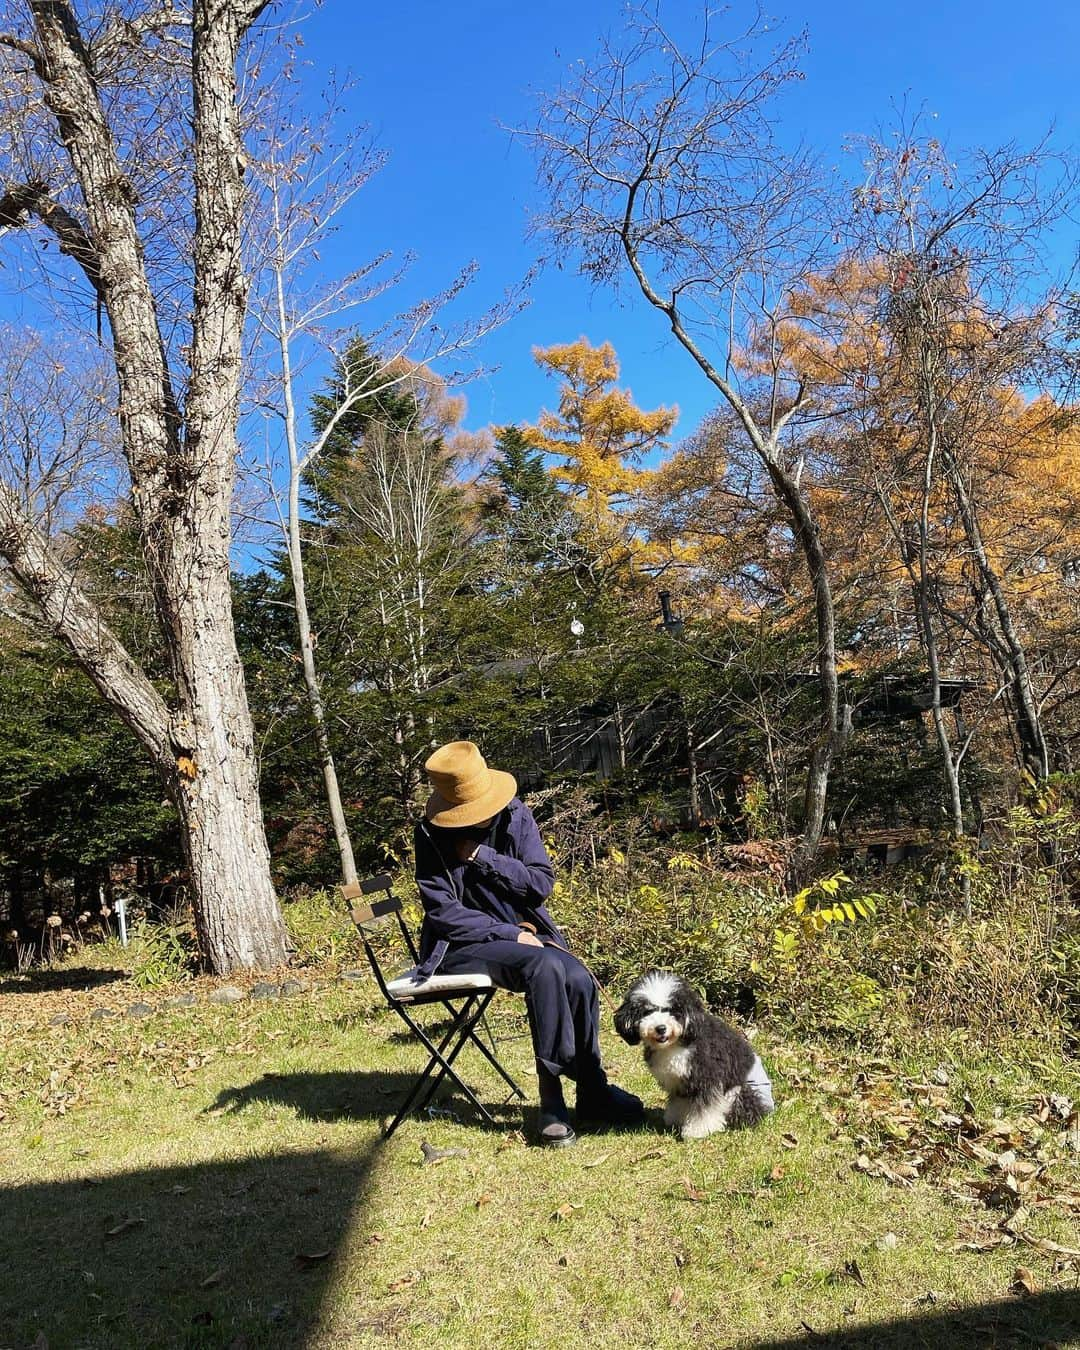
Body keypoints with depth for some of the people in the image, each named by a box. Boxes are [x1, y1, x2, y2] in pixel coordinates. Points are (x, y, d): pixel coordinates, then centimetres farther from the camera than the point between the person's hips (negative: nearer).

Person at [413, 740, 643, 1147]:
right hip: (462, 945, -4)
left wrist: (483, 856, -18)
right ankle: (552, 1090, -20)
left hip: (523, 931, 4)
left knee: (580, 980, -24)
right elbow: (442, 911, -15)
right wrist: (511, 933, -21)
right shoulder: (432, 833, -14)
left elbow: (543, 883, -7)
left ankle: (591, 1090, -6)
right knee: (545, 967, -31)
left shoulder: (514, 813, -5)